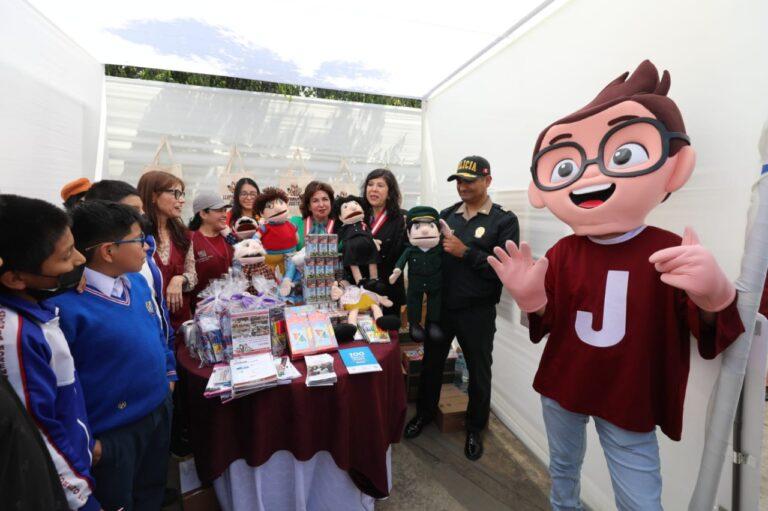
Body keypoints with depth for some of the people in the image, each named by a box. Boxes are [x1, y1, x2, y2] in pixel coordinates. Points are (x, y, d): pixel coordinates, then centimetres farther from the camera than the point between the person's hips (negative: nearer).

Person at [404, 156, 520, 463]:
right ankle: (425, 412, 44)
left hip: (478, 312, -3)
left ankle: (475, 428, 38)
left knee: (479, 371, 14)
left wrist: (464, 252, -22)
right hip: (441, 306, 4)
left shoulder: (504, 221, -7)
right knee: (431, 362, 19)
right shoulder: (446, 215, 6)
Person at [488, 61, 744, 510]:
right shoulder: (561, 253, -6)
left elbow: (714, 337, -16)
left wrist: (714, 296, -38)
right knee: (563, 468, 25)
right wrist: (532, 301, -25)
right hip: (562, 387, 3)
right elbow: (549, 323, -1)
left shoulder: (669, 252, -14)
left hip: (629, 403, -2)